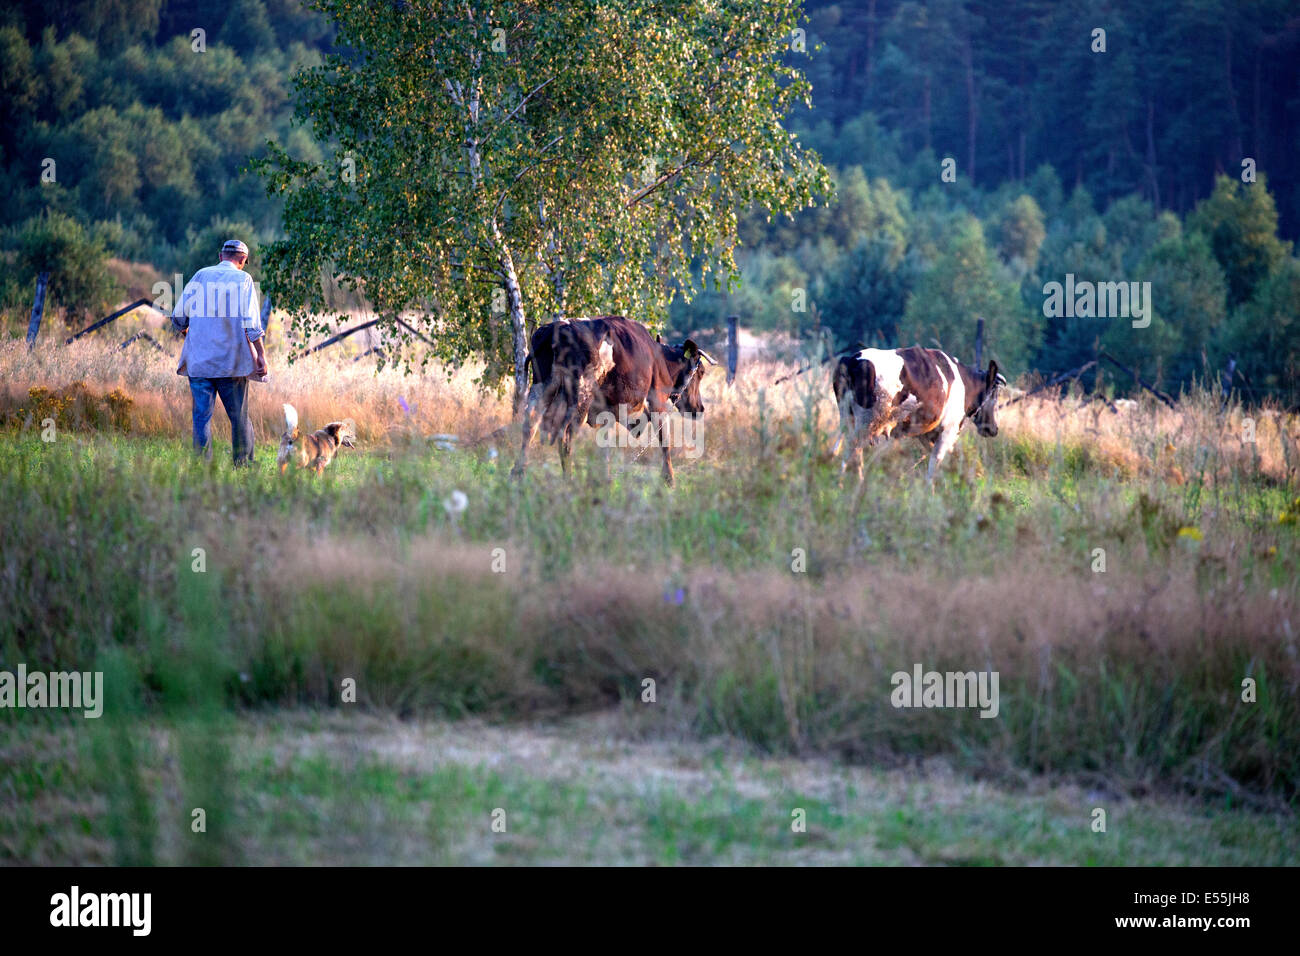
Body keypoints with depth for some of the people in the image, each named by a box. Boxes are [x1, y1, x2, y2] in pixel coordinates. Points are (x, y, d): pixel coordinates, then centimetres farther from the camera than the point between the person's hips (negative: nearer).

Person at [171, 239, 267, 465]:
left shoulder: (200, 276, 9)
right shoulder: (242, 279, -1)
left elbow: (178, 318, 11)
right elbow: (251, 322, -10)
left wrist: (188, 334, 31)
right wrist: (261, 355, -8)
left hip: (198, 359, 2)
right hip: (232, 359, -2)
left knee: (201, 416, 2)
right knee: (239, 417, 8)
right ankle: (244, 464, 13)